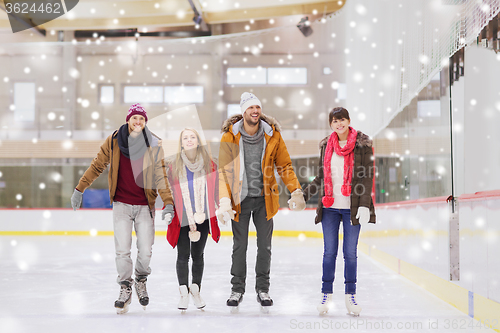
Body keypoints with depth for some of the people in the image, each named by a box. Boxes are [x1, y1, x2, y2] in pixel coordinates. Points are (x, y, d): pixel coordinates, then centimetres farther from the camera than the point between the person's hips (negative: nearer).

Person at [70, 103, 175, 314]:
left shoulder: (153, 145, -4)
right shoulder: (114, 141, -2)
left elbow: (160, 176, -7)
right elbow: (97, 166, 8)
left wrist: (168, 203, -17)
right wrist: (79, 189, 10)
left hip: (145, 206, 0)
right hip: (121, 204, 0)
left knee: (145, 252, -2)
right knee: (122, 250, -5)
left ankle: (141, 280, 28)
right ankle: (125, 289, 14)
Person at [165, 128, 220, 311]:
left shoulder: (209, 164, -1)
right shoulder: (173, 166, -5)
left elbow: (213, 190, 4)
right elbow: (172, 193, -2)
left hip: (203, 218, 1)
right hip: (182, 218, -1)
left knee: (197, 254, 9)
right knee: (183, 255, -2)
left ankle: (196, 290, 20)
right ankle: (184, 293, 6)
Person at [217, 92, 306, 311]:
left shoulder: (272, 135, -4)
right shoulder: (230, 137, -8)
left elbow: (285, 165, 5)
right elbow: (223, 171, -8)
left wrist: (296, 191, -5)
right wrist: (224, 200, -19)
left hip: (264, 198, 1)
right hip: (240, 198, -1)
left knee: (264, 245, 6)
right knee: (239, 246, 6)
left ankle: (263, 289, 17)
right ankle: (237, 289, 17)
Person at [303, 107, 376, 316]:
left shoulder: (362, 144, -2)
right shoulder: (326, 145, 9)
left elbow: (367, 177, -5)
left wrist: (364, 205, -14)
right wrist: (303, 195, 8)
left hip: (352, 208, -3)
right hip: (330, 207, 3)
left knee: (350, 252, 4)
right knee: (329, 252, 4)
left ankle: (350, 295, 14)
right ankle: (326, 294, 13)